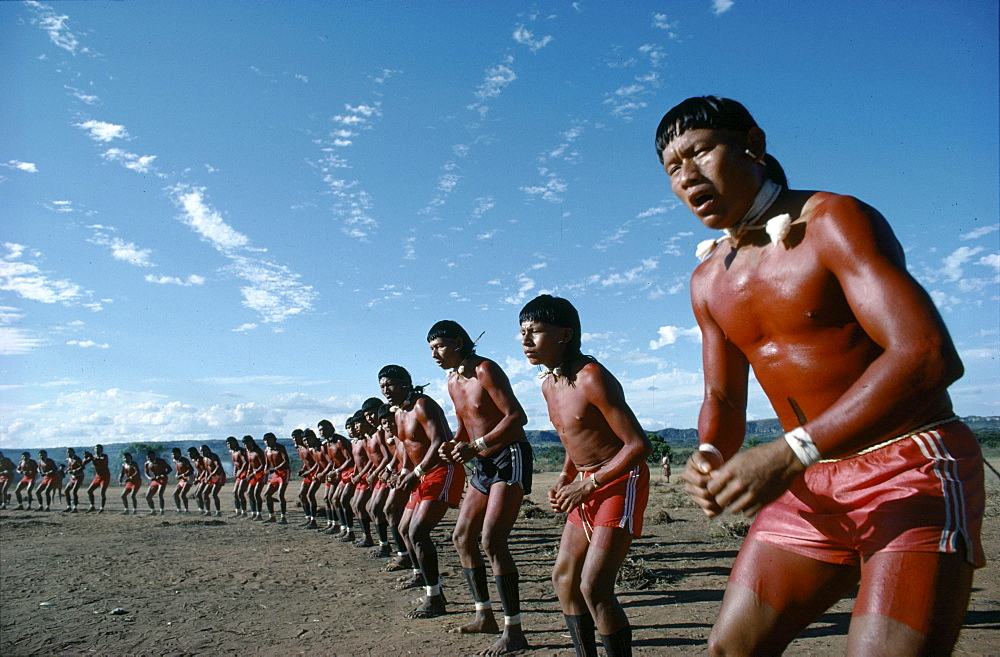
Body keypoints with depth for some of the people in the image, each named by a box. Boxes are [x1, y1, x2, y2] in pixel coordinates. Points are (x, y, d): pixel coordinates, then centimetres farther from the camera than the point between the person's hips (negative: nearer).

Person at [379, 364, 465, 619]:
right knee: (405, 529, 17)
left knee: (418, 531, -19)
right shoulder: (399, 413, 13)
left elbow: (439, 442, -26)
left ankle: (434, 600, -10)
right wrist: (406, 473, 13)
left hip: (443, 471, -11)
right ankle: (428, 585, 27)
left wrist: (416, 473, -29)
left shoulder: (422, 405, -16)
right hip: (423, 476, 11)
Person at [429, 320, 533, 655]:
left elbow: (517, 416, -21)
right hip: (484, 464, 10)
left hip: (511, 458, -10)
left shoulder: (485, 370, -14)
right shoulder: (452, 381, 13)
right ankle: (485, 616, 23)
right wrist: (453, 445, 2)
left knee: (492, 540, -18)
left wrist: (476, 446, -25)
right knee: (462, 537, 11)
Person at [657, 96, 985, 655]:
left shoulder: (835, 221, -13)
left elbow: (929, 356, -25)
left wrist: (789, 454, -31)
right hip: (812, 483, 6)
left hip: (914, 470, -6)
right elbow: (723, 398, 14)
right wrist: (709, 456, -9)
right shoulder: (709, 282, 8)